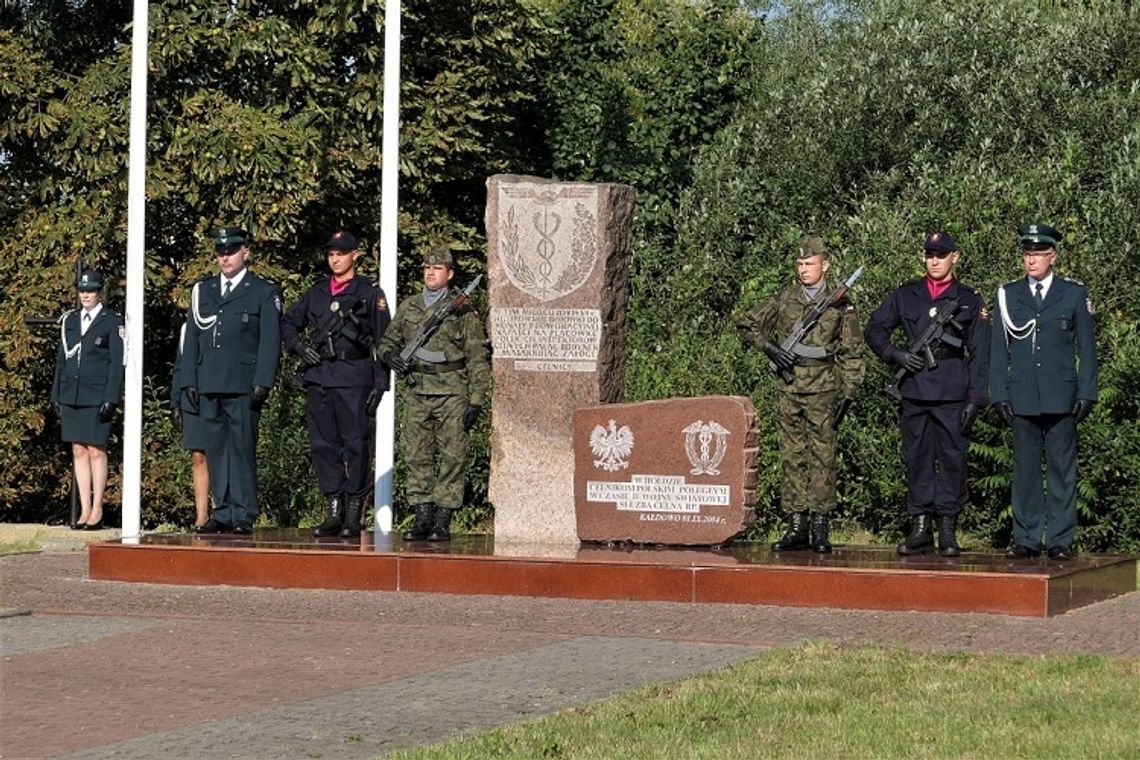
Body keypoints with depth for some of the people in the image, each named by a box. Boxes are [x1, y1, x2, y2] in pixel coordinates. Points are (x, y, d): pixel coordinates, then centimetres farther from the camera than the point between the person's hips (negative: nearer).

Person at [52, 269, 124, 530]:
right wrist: (57, 397, 11)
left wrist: (110, 399, -12)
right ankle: (84, 510, 8)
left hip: (97, 398, -5)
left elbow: (117, 363, -4)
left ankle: (97, 511, 3)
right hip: (71, 397, 5)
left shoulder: (113, 322, -1)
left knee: (96, 451, -2)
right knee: (78, 452, 5)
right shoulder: (69, 321, 14)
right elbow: (61, 360, 16)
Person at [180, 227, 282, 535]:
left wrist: (262, 383, -10)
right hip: (209, 385, 5)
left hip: (243, 386, -4)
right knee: (216, 449, 5)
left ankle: (243, 516, -4)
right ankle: (223, 513, 9)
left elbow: (270, 341, 0)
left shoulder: (264, 292, 5)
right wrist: (189, 380, 10)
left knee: (242, 449, -6)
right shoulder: (202, 290, 19)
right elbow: (192, 338, 18)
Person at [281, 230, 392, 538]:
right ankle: (333, 512, 9)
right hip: (319, 378, 5)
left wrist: (380, 384, -7)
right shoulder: (316, 292, 16)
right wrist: (300, 347, 6)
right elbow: (288, 323, 26)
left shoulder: (370, 294, 4)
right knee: (323, 445, 3)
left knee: (356, 445, -5)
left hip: (354, 377, -5)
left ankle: (353, 516, 0)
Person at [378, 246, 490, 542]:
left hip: (452, 394, -4)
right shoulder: (408, 307, 14)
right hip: (417, 394, 4)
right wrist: (390, 355, -1)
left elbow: (478, 360, 0)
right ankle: (422, 517, 8)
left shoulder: (463, 311, 2)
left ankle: (443, 521, -1)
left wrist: (475, 402, -6)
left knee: (452, 457, -4)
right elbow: (388, 340, 24)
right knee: (417, 456, 2)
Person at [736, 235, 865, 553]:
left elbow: (851, 355, 4)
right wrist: (768, 347, -1)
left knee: (822, 457, -3)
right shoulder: (784, 300, 8)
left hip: (823, 392, -3)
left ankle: (820, 527, 0)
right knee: (791, 457, 4)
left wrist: (847, 395, -3)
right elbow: (746, 325, 16)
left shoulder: (840, 305, 4)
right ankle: (796, 526, 8)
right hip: (788, 390, 3)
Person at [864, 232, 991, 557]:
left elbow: (980, 355, 5)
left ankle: (948, 530, 2)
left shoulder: (969, 301, 7)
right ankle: (921, 528, 10)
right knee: (917, 459, 5)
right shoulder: (905, 295, 12)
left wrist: (975, 399, -3)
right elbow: (874, 330, 16)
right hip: (914, 392, 2)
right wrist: (894, 354, -2)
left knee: (952, 459, -3)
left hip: (953, 395, -2)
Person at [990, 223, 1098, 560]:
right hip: (1023, 399, 1)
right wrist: (999, 395, 3)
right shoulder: (1008, 294, 9)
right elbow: (998, 349, 10)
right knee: (1025, 469, 4)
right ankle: (1026, 539, 9)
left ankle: (1060, 540, 4)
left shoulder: (1074, 294, 6)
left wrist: (1087, 394, -1)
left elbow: (1086, 348, 6)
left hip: (1061, 397, -1)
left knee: (1062, 468, 0)